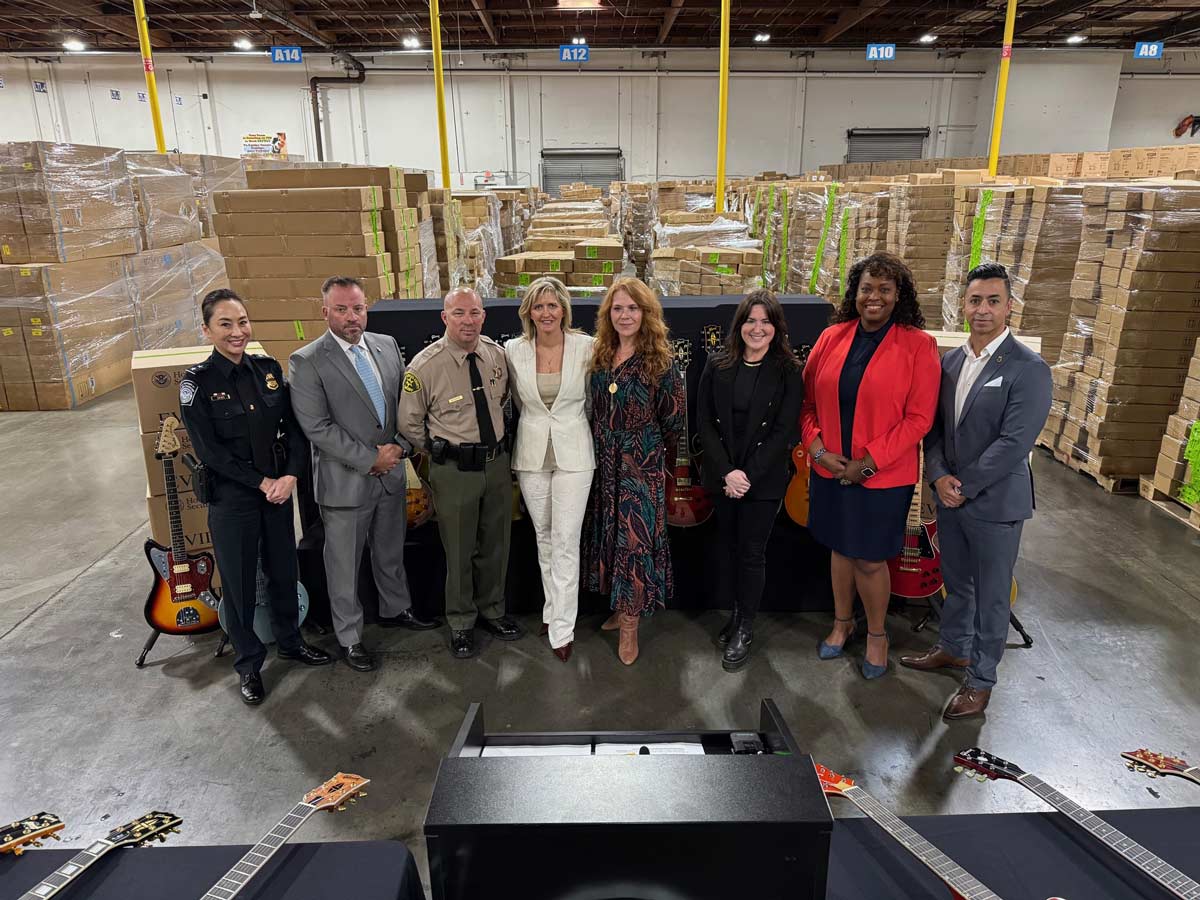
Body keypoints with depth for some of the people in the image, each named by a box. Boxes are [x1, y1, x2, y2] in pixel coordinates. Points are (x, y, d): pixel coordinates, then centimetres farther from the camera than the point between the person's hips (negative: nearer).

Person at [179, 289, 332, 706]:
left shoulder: (268, 368, 0)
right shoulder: (198, 382, -12)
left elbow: (295, 428, 1)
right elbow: (209, 451, -14)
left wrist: (290, 476, -12)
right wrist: (262, 483, -14)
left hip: (279, 489, 4)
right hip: (231, 498, -4)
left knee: (283, 570, 17)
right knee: (238, 582, 10)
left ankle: (290, 641, 38)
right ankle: (249, 663, 28)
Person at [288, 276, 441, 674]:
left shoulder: (387, 345, 4)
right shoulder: (306, 362, -13)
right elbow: (318, 428, -17)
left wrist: (400, 446, -6)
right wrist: (370, 459, -17)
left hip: (392, 474, 5)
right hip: (345, 482, -5)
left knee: (391, 552, 23)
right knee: (344, 566, 10)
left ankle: (395, 609, 45)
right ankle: (349, 638, 27)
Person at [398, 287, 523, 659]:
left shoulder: (497, 354, -2)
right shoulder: (424, 366, -15)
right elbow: (409, 424, -4)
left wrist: (492, 443, 13)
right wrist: (444, 450, 1)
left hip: (497, 462, 5)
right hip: (454, 470, -4)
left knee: (496, 544, 18)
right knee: (459, 550, 8)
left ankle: (491, 611, 40)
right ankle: (461, 623, 30)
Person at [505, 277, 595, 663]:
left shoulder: (586, 347, -9)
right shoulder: (514, 350, -3)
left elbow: (594, 399, 5)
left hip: (573, 453, -2)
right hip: (531, 454, 3)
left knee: (566, 541, -2)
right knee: (544, 537, 14)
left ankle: (562, 627, 7)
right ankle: (553, 610, 30)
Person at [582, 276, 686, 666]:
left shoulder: (660, 362, -10)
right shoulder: (599, 356, 4)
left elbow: (675, 423, -5)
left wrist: (646, 444, 6)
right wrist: (607, 444, 7)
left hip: (642, 466, -5)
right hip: (604, 463, 5)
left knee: (636, 538, -1)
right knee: (608, 532, 13)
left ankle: (630, 624, 12)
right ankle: (621, 606, 31)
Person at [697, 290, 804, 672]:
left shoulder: (788, 372, -6)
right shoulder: (717, 365, 1)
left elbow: (784, 432, -9)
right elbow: (704, 421, -1)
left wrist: (749, 475, -16)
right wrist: (726, 471, -11)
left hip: (765, 479, -3)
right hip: (722, 475, 3)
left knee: (752, 551, 3)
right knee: (727, 544, 13)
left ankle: (745, 627, 19)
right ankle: (735, 611, 31)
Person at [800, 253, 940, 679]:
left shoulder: (918, 345, -10)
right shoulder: (832, 337, 1)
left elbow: (919, 417, -12)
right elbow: (808, 400, 6)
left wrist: (868, 462, -16)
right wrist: (817, 448, -8)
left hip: (884, 475, -4)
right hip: (830, 469, 4)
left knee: (870, 560, 5)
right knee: (840, 548, 18)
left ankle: (876, 634, 31)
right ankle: (842, 622, 40)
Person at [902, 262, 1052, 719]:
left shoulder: (1028, 369, -15)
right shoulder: (949, 361, 4)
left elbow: (1014, 442, -20)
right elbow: (934, 425, 6)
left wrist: (963, 486, -16)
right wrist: (939, 477, -9)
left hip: (995, 502, -6)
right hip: (949, 495, 6)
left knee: (991, 595, 9)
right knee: (955, 582, 22)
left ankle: (980, 678, 24)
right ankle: (953, 648, 42)